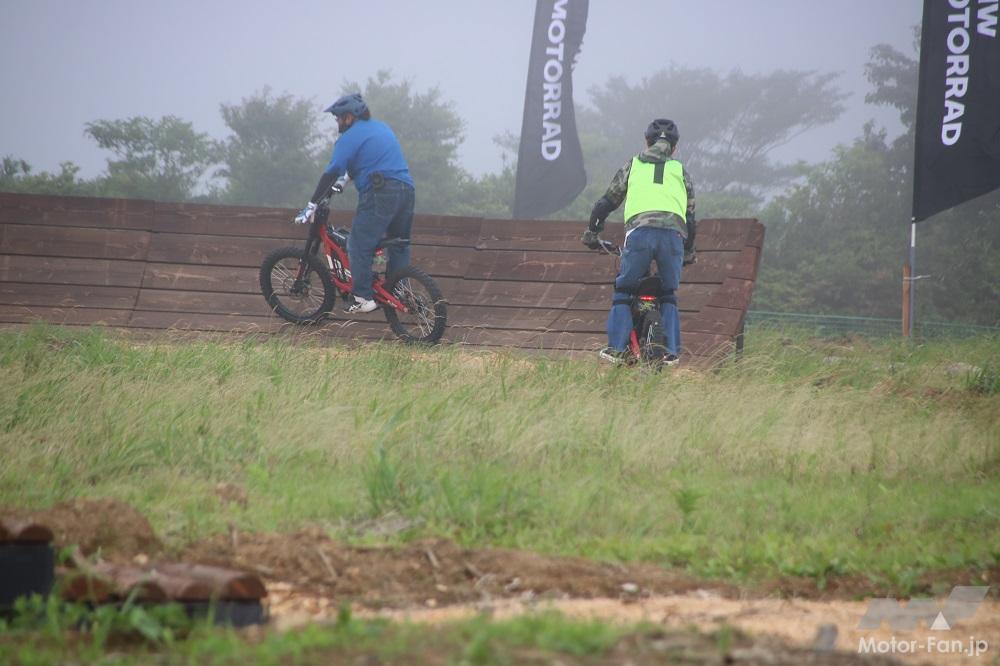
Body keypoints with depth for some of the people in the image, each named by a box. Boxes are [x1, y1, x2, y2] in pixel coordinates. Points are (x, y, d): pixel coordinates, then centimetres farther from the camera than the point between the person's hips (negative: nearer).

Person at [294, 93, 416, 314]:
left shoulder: (350, 137, -1)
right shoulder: (381, 128, 23)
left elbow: (331, 173, -7)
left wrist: (311, 205, -5)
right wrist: (345, 179, 46)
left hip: (379, 193, -8)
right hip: (407, 191, 8)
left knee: (359, 246, -3)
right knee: (399, 246, 18)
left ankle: (364, 298, -8)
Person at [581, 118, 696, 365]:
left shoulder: (633, 166, 25)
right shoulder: (680, 171, 27)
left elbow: (606, 202, 25)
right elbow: (690, 216, 29)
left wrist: (591, 232, 37)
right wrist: (689, 252, 41)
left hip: (639, 232, -1)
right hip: (673, 234, 1)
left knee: (622, 291, 10)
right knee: (669, 296, 16)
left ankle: (617, 347, -3)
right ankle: (671, 351, 6)